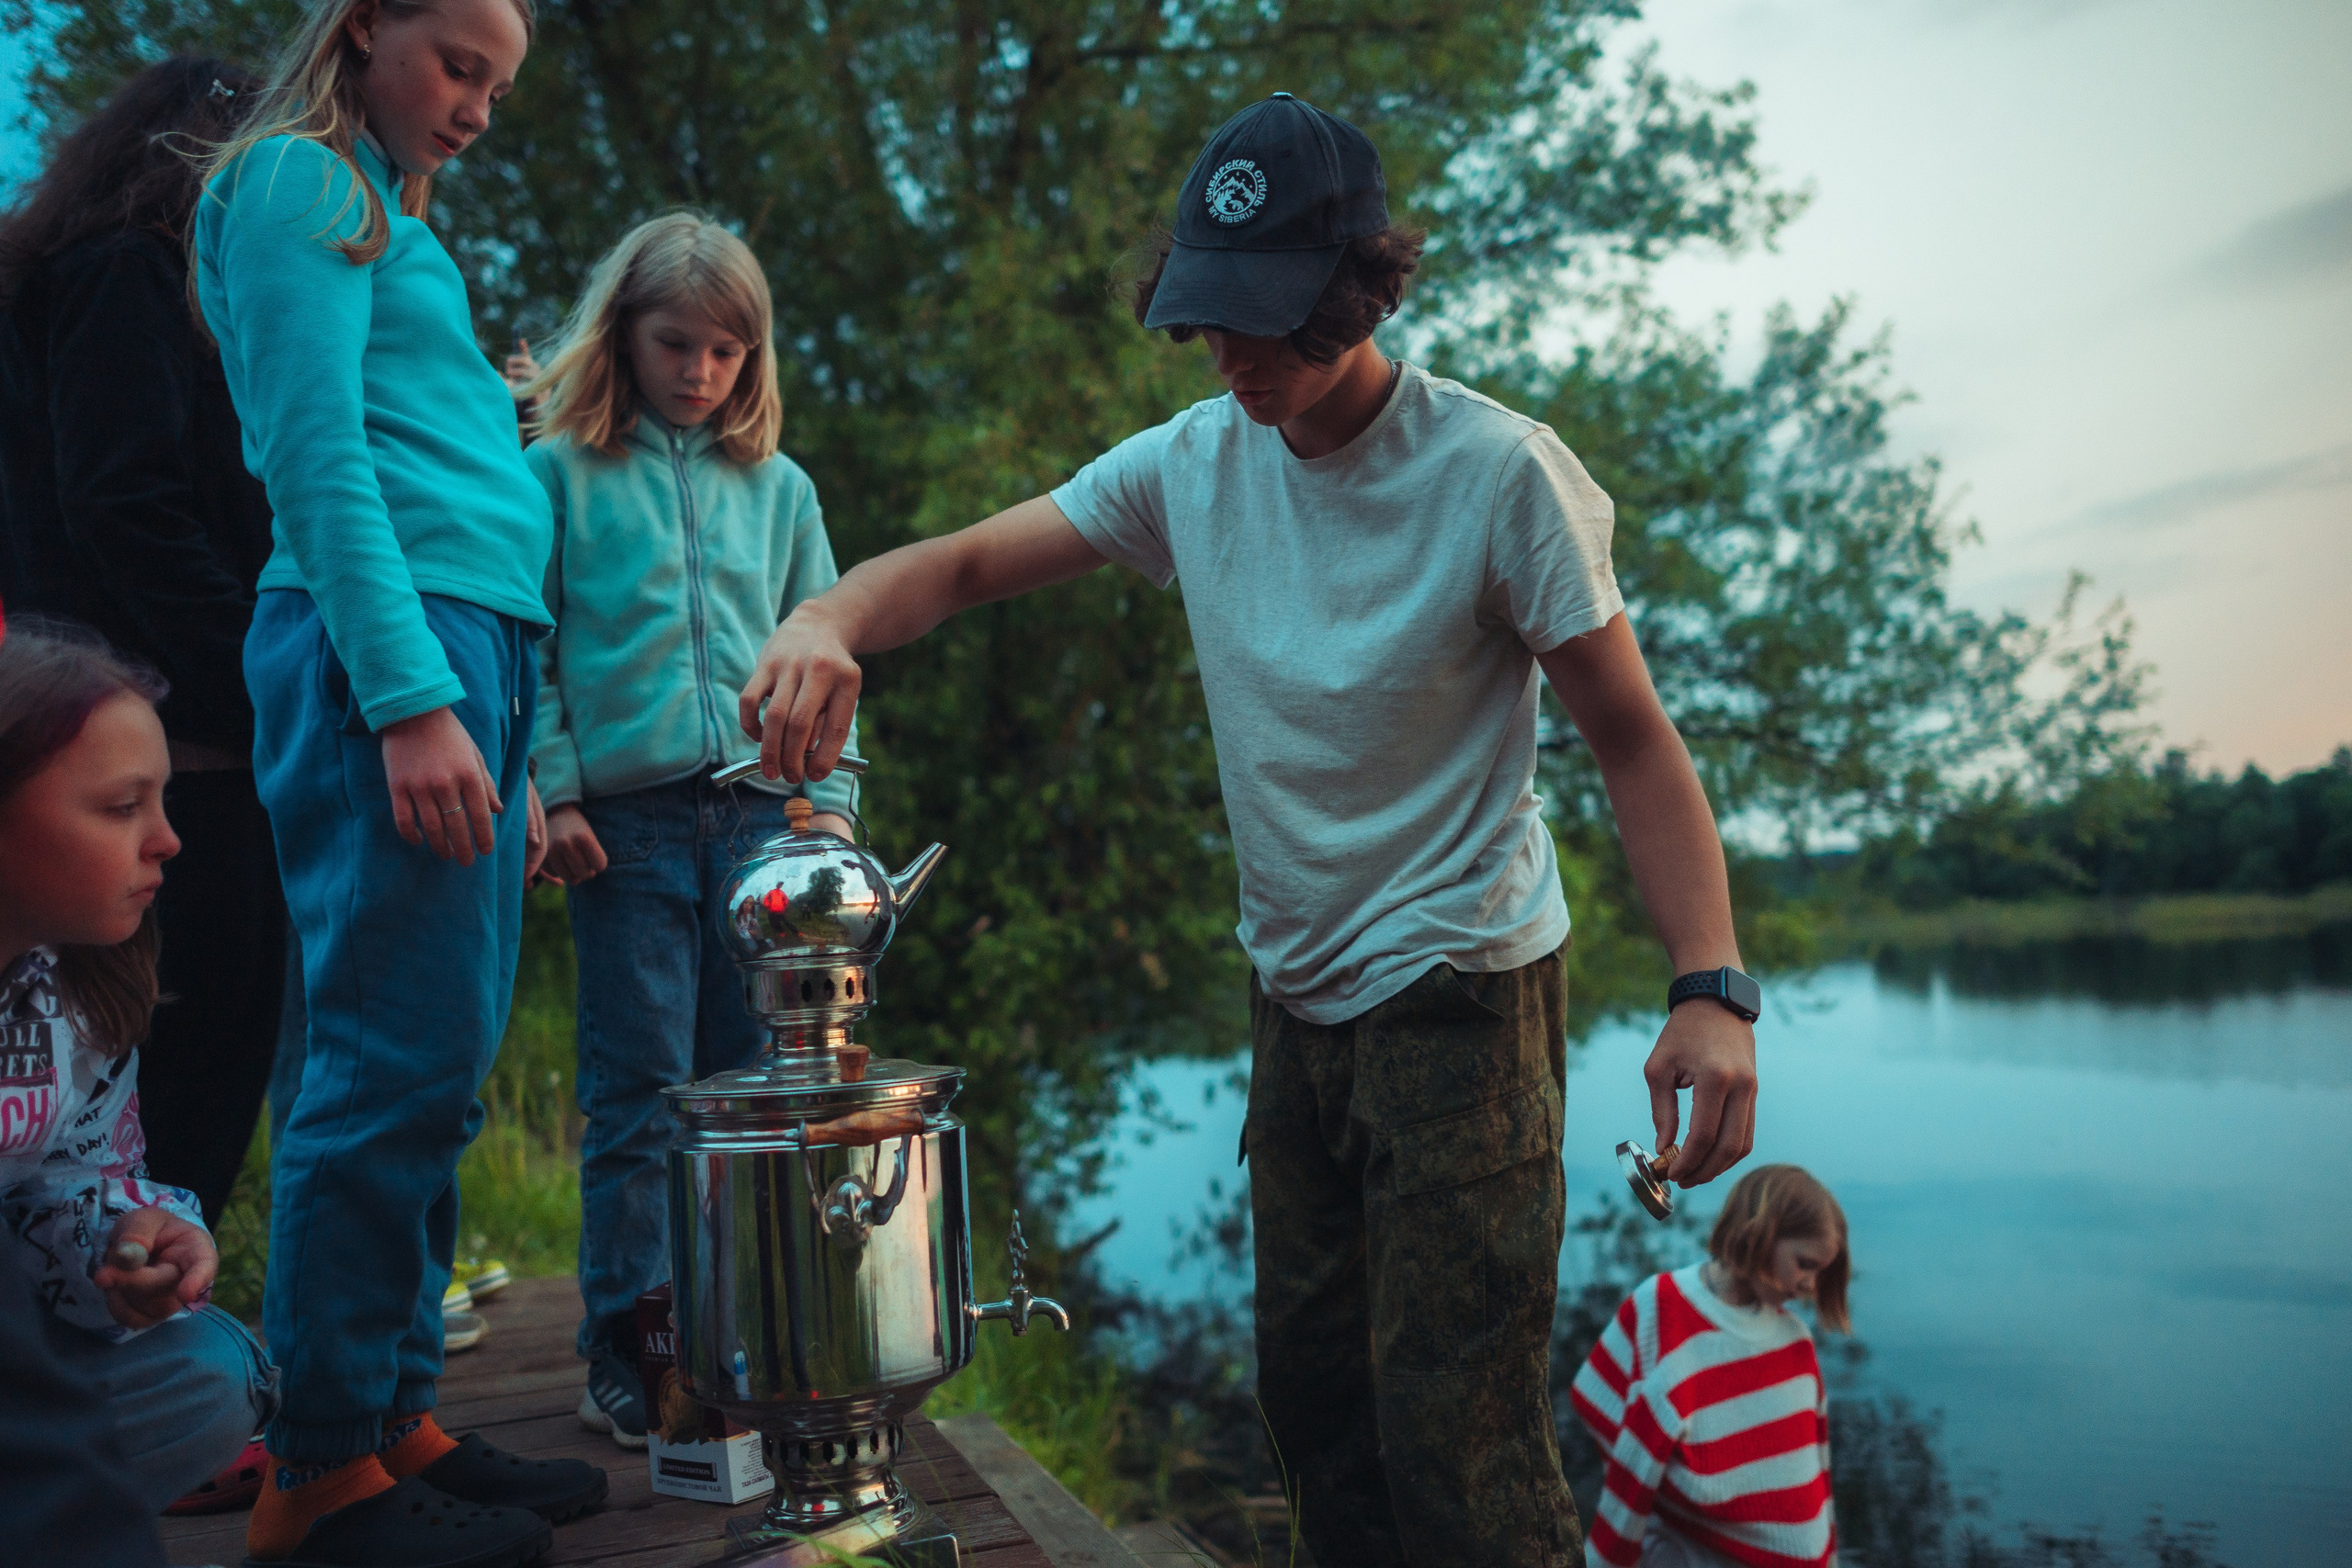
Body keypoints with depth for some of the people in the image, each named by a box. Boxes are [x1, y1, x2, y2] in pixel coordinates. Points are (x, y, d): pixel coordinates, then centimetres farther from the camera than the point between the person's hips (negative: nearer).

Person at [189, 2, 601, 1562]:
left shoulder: (398, 218, 29)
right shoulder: (298, 177, 3)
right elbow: (318, 456, -10)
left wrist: (509, 742, 19)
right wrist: (412, 699, -19)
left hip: (475, 652, 9)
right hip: (383, 648, -9)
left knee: (442, 1067, 7)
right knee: (402, 1058, -9)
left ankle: (396, 1415, 15)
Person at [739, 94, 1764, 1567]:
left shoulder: (1497, 472, -13)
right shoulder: (1193, 461, 2)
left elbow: (1633, 736, -12)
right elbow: (968, 562, 0)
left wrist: (1712, 988, -23)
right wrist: (829, 619, -23)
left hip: (1464, 992, -6)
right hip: (1296, 991, 6)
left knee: (1453, 1420, -7)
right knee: (1312, 1381, 17)